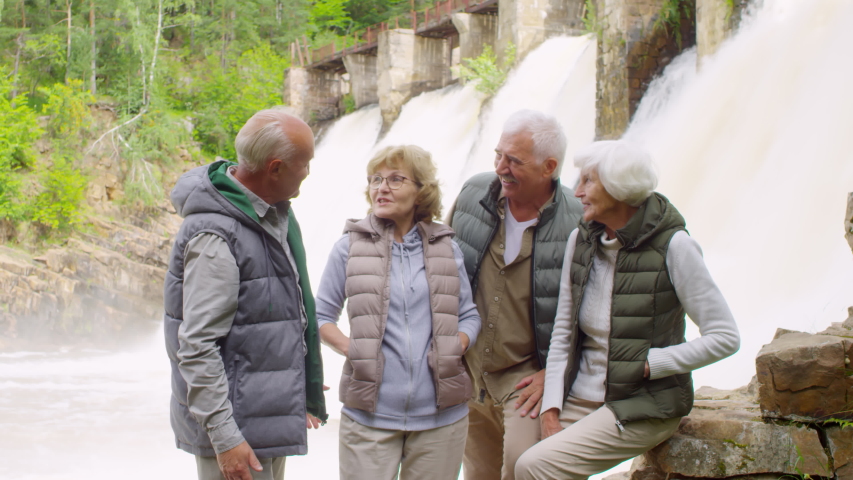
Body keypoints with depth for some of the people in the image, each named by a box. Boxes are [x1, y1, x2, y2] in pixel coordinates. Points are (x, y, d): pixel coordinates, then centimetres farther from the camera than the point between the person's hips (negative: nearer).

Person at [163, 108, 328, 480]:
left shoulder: (274, 213, 8)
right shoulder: (215, 236, -22)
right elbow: (196, 348, -23)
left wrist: (304, 388, 24)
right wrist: (224, 437, -24)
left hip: (271, 416, 9)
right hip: (238, 427, -9)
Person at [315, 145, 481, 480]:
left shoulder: (445, 248, 8)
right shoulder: (351, 246, 3)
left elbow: (469, 315, 14)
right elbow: (322, 315, 9)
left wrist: (454, 348, -5)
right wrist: (351, 348, -8)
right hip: (371, 413, -2)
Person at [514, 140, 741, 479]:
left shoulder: (673, 246, -13)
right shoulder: (581, 241, 3)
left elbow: (725, 337, -12)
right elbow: (563, 332, 6)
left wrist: (648, 364, -14)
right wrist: (550, 409, -3)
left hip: (646, 406, -6)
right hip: (581, 399, 6)